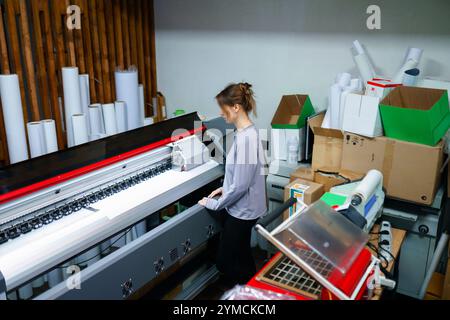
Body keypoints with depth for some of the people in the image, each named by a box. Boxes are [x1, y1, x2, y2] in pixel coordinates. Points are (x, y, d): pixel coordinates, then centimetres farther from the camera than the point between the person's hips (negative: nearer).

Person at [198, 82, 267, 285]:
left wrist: (214, 204, -13)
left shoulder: (246, 138, -27)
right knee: (242, 260, 23)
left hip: (241, 211, -9)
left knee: (226, 263, 7)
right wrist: (225, 188, 12)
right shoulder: (243, 132, 3)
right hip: (240, 208, 9)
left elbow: (240, 186, -25)